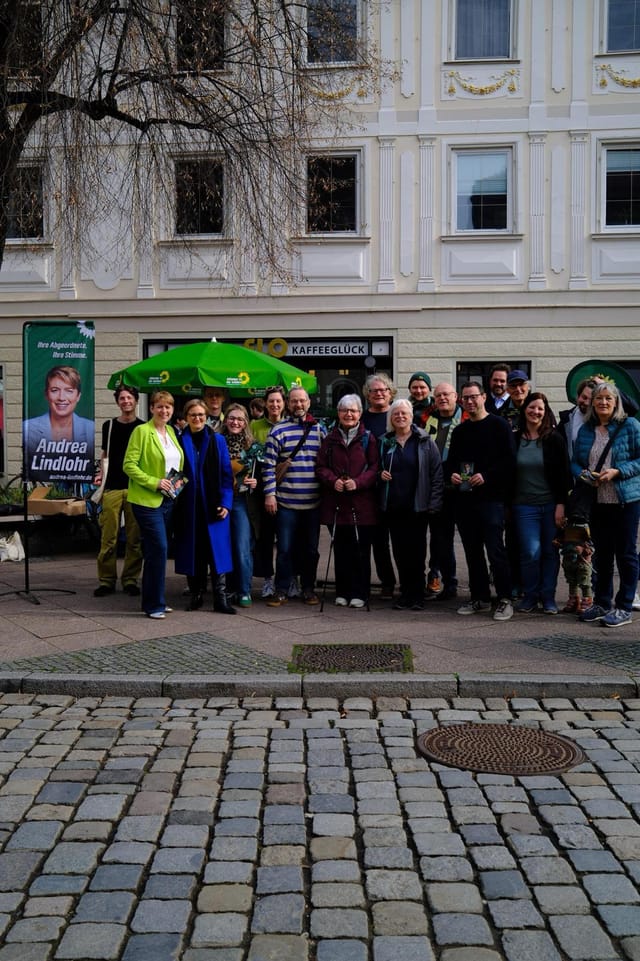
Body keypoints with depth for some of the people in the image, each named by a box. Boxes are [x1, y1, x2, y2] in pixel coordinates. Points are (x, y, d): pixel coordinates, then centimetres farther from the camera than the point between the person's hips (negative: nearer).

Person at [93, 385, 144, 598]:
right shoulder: (109, 426, 12)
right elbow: (105, 456, 16)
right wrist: (101, 480, 5)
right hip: (112, 488, 1)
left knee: (134, 538, 2)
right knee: (108, 537, -2)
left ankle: (130, 580, 11)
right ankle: (107, 580, 7)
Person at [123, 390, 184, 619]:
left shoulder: (171, 431, 13)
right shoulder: (142, 431, -8)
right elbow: (129, 465, -13)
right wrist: (154, 482, -19)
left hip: (168, 499, 7)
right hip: (147, 499, -7)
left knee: (155, 550, 12)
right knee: (159, 548, -11)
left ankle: (154, 601, 21)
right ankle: (154, 604, 0)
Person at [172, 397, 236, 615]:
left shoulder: (217, 440, 4)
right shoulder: (180, 441, 4)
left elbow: (226, 474, 2)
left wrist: (225, 503, -6)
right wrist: (174, 486, -4)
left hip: (213, 506, -1)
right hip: (188, 507, 1)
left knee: (217, 550, -2)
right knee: (192, 551, 6)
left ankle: (220, 598, 3)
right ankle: (194, 595, 17)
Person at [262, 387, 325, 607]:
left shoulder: (320, 430, 8)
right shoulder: (278, 430, 0)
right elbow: (269, 464, -3)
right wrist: (270, 494, -9)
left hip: (313, 501, 3)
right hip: (285, 500, -2)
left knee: (310, 548, 11)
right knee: (285, 548, 2)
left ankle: (308, 589, 23)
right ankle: (282, 590, 13)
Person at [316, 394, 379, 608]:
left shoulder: (368, 438, 4)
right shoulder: (330, 438, 11)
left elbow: (375, 467, -2)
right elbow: (321, 466, 8)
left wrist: (358, 482, -17)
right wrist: (333, 480, -10)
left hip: (361, 504, -2)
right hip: (335, 503, 2)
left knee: (361, 550, 1)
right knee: (340, 550, 7)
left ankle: (359, 594, 10)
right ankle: (342, 592, 18)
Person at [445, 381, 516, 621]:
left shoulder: (498, 425, -2)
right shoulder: (460, 430, 16)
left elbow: (509, 460, -9)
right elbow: (451, 460, 21)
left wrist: (486, 476, -19)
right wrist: (451, 474, -1)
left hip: (491, 497, -6)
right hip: (464, 498, 6)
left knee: (495, 550, -7)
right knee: (472, 551, 10)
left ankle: (505, 600, 2)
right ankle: (480, 598, 20)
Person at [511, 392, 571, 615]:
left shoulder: (555, 439, 0)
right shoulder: (514, 440, 3)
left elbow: (564, 475, -1)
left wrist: (561, 505, -8)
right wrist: (507, 505, 3)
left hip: (551, 504, 0)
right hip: (524, 505, 0)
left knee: (550, 552, 5)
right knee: (530, 552, -7)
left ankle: (548, 597, 18)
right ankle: (530, 596, 10)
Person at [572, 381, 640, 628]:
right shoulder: (585, 430, 9)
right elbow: (575, 462, 12)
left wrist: (617, 472, -18)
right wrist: (584, 475, -8)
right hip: (597, 502, 5)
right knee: (602, 553, 14)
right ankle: (602, 603, 25)